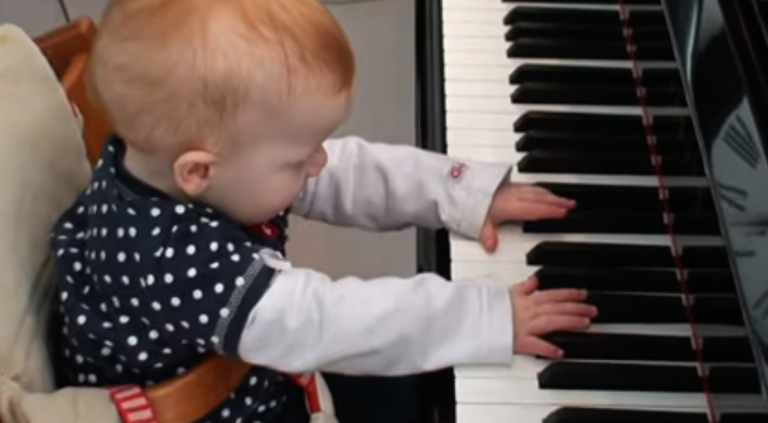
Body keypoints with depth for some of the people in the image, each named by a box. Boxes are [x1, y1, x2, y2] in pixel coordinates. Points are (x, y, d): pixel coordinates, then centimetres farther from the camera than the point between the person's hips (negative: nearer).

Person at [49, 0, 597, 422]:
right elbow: (337, 323, -35)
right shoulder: (182, 265, -36)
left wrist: (467, 194, -7)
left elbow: (347, 170, -5)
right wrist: (492, 316, -29)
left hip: (250, 379, 8)